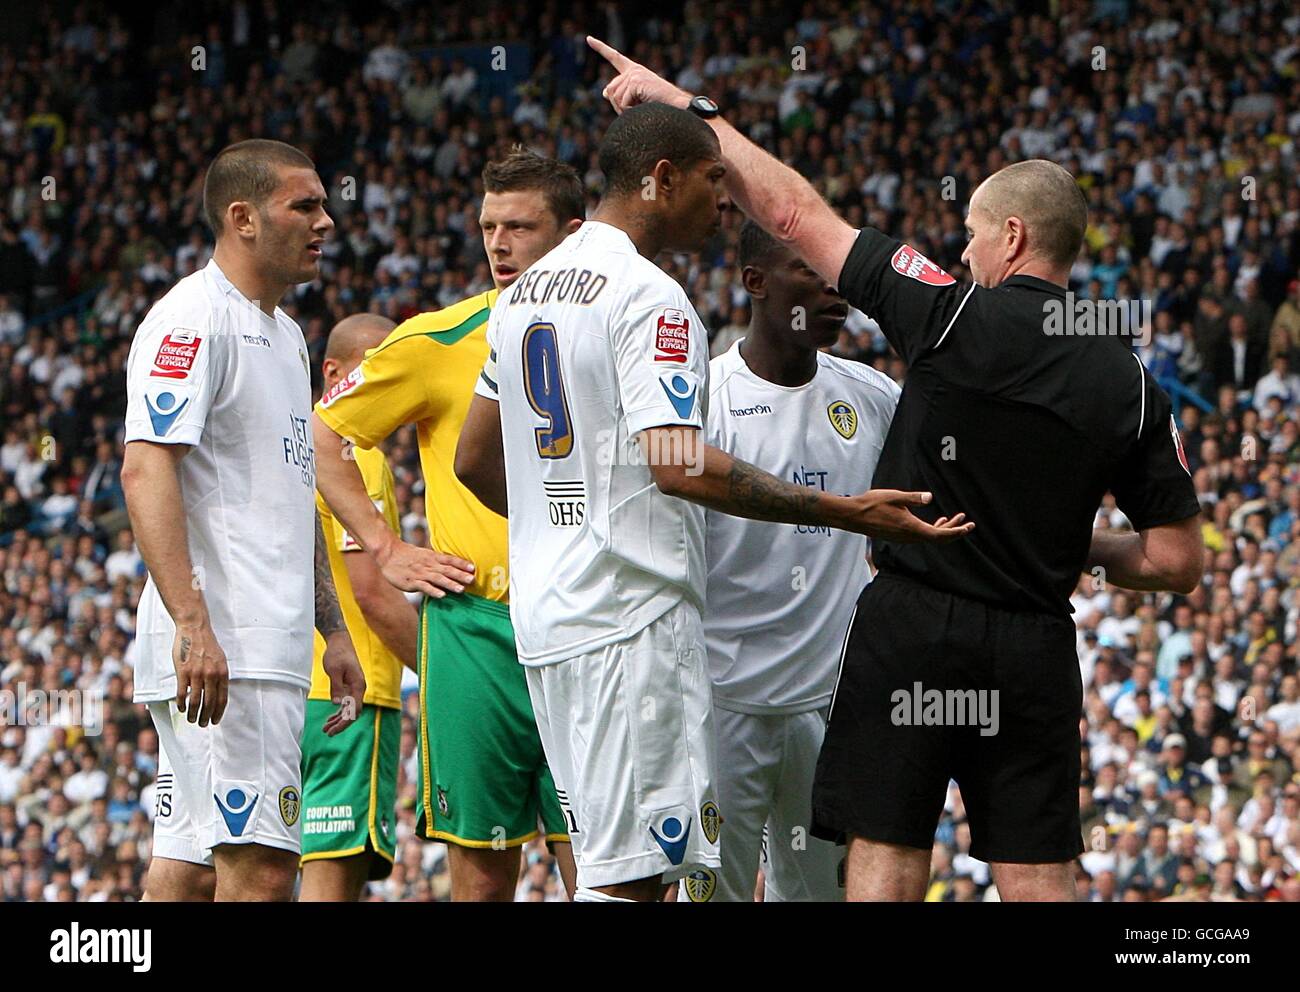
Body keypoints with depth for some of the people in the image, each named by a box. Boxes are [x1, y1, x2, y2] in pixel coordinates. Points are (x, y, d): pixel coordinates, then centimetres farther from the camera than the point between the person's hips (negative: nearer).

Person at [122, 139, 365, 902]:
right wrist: (192, 624, -28)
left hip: (273, 645, 10)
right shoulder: (193, 318, -10)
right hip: (221, 648, -10)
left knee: (194, 866, 9)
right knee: (261, 862, -15)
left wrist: (333, 630, 24)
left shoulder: (284, 333, 22)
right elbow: (146, 470, -20)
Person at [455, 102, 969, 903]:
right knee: (631, 868, -9)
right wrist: (844, 512, -22)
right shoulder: (648, 297, -13)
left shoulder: (524, 292, 16)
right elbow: (680, 465, -24)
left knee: (613, 857, 14)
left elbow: (475, 462, 22)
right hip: (632, 611, -10)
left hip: (543, 606, 10)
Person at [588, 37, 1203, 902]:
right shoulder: (1131, 384, 2)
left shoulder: (959, 318, -7)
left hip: (915, 628, -3)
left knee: (886, 862, 0)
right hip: (1037, 650, 3)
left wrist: (687, 104, 6)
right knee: (1039, 881, 5)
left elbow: (794, 211, -3)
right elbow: (1178, 562, 4)